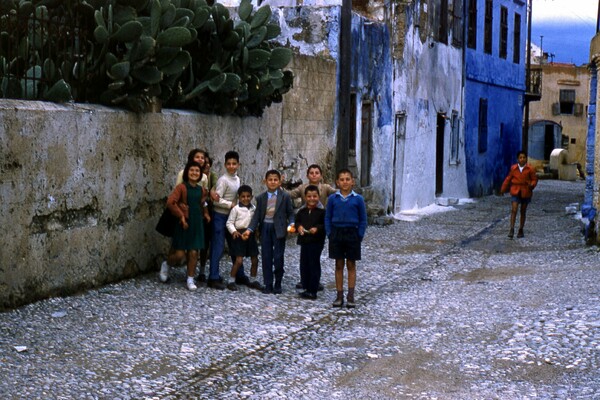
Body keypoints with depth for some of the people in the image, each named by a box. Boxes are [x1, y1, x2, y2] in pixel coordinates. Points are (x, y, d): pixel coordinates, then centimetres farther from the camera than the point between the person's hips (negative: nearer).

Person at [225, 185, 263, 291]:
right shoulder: (236, 209, -6)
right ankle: (231, 281, 2)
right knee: (239, 260, -10)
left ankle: (253, 280, 24)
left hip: (251, 235, 5)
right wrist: (234, 231, -20)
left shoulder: (254, 208, 7)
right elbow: (229, 223, -5)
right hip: (239, 234, -5)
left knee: (255, 260, 8)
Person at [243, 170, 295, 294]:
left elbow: (290, 213, 0)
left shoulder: (285, 196, 0)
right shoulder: (261, 198, 6)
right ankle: (268, 285, 13)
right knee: (266, 257, 5)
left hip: (278, 229, -2)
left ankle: (278, 284, 13)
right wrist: (250, 229, -7)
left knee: (278, 257, -1)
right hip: (265, 229, 3)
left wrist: (291, 224, -18)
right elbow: (257, 216, 4)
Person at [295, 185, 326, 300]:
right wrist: (298, 227, -5)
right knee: (304, 265, 11)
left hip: (316, 242, -6)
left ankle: (313, 291, 4)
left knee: (314, 265, -1)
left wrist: (317, 228, -22)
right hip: (304, 241, 6)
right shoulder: (301, 212, 9)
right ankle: (306, 288, 22)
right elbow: (297, 222, 16)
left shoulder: (321, 212, -7)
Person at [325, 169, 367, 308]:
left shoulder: (358, 199, -3)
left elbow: (363, 220, 2)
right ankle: (339, 296, 12)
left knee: (351, 265, 5)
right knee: (339, 265, 6)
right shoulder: (332, 199, 1)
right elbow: (327, 218, 7)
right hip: (336, 234, 1)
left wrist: (359, 236, -5)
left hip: (352, 234, -1)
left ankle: (351, 297, 9)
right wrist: (329, 234, -2)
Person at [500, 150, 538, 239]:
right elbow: (508, 179, 9)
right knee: (514, 210, -12)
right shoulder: (513, 168, 1)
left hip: (525, 192, 0)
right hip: (515, 192, 0)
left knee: (523, 212, 10)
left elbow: (534, 179, 0)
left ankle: (521, 230, 20)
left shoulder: (530, 169, -4)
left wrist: (532, 185, -21)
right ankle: (512, 230, -15)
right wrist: (503, 189, 13)